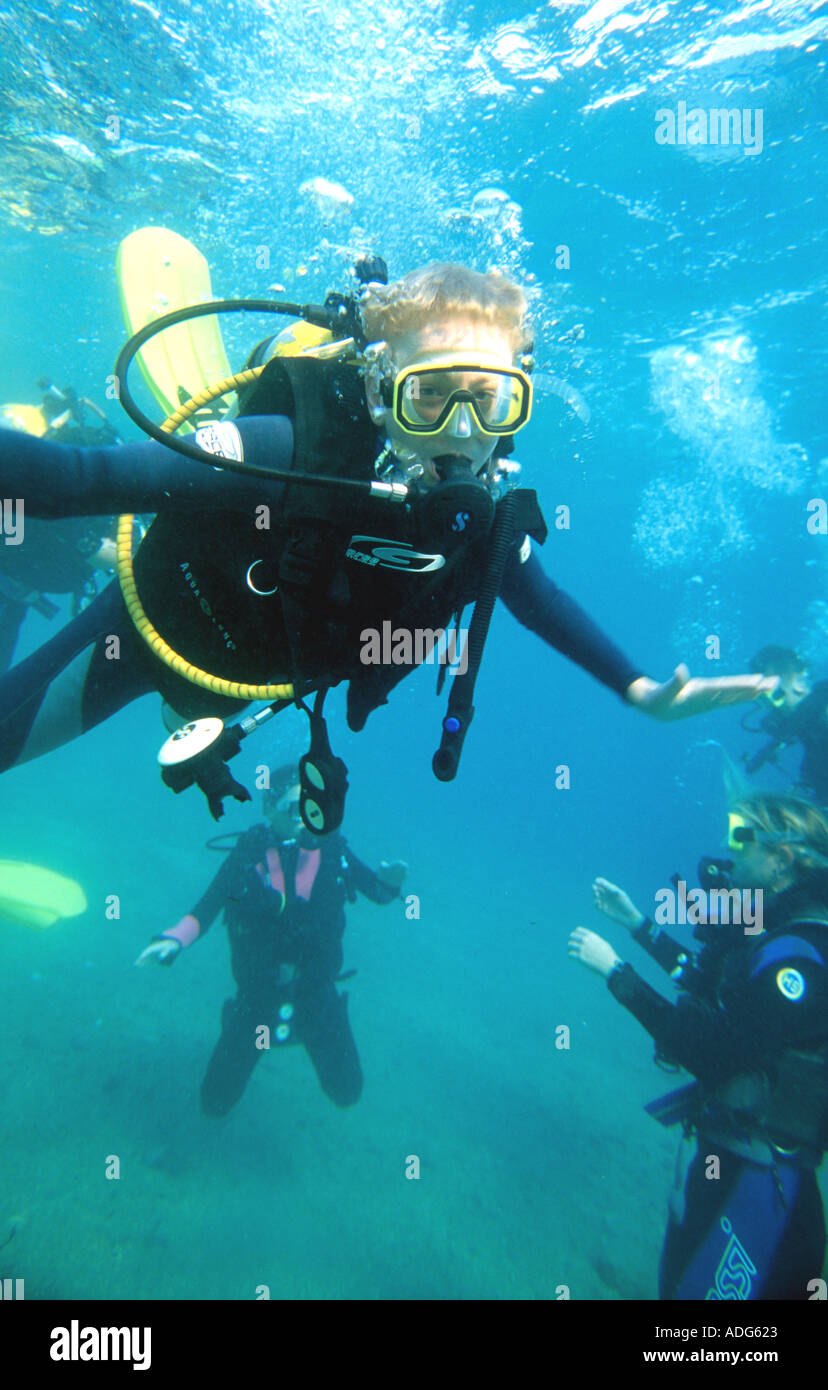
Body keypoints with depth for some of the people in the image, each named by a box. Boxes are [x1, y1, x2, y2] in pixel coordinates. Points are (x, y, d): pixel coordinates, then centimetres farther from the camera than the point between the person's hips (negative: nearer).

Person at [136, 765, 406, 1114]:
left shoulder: (332, 849, -9)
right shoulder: (248, 853, -14)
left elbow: (378, 892, -3)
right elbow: (206, 907, -20)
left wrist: (390, 881, -27)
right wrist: (173, 940, -39)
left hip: (315, 991, 1)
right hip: (259, 990, -1)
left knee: (347, 1093, 7)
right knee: (217, 1101, 8)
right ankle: (237, 1025, 38)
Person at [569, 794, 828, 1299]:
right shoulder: (781, 931, 2)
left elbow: (711, 1053, -31)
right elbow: (712, 983, 18)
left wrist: (615, 970, -27)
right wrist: (637, 923, 20)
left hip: (755, 1176, -9)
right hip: (727, 1151, 9)